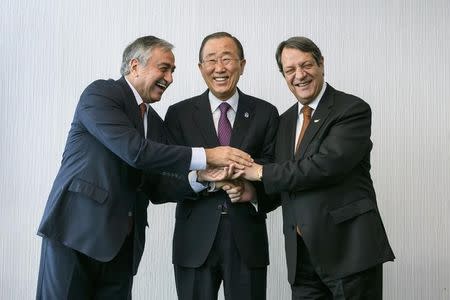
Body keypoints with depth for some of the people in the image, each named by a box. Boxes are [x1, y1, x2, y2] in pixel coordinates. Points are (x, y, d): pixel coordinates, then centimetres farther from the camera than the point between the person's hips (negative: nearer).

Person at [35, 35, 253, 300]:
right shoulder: (101, 93, -5)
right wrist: (206, 156, -17)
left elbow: (157, 186, 12)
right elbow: (134, 151, -18)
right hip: (77, 230, -6)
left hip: (123, 243, 7)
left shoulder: (156, 122, 17)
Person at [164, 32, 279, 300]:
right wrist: (201, 175, -22)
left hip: (247, 240, 1)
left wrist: (251, 187, -17)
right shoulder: (179, 114, 4)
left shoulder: (265, 113, 5)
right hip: (195, 241, 0)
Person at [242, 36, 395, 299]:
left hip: (349, 248, -6)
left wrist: (262, 172, -12)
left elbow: (326, 165, -20)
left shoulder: (353, 109, -7)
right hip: (302, 254, 6)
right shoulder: (285, 121, 15)